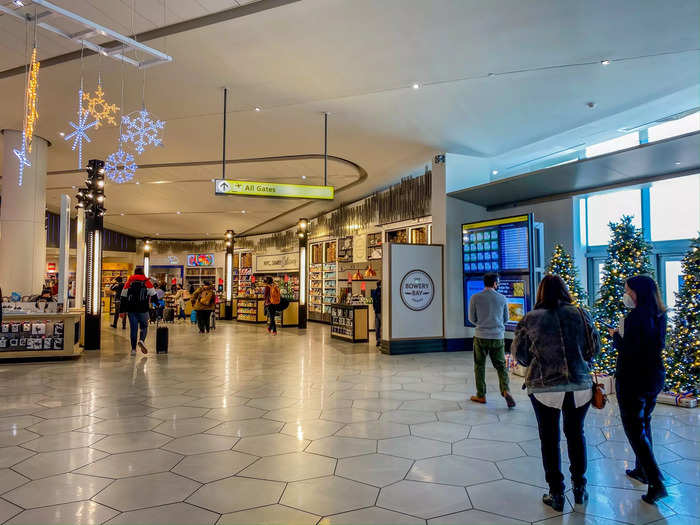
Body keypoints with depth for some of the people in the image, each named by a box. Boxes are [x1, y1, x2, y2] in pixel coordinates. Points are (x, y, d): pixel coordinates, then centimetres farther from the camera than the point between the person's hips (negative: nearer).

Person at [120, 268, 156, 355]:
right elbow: (153, 295, 2)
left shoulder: (129, 282, 11)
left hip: (131, 309, 2)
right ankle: (141, 340, -17)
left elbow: (123, 297, 10)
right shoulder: (147, 281, 5)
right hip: (142, 309, -2)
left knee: (133, 328, 8)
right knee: (144, 326, 11)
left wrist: (122, 311, 13)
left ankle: (133, 349, 6)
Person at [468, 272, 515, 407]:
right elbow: (506, 319, 10)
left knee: (479, 366, 11)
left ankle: (481, 395, 16)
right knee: (501, 365, 11)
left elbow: (472, 319, 2)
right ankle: (506, 390, -8)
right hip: (498, 337, 1)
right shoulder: (502, 298, 0)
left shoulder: (475, 298, -4)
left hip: (481, 337, -1)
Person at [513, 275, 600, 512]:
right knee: (576, 434, 21)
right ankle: (579, 488, 31)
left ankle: (556, 494, 18)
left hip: (544, 388, -2)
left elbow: (519, 353, 0)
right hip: (580, 386, 2)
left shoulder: (530, 318, -5)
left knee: (549, 439, 11)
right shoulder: (580, 313, 0)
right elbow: (595, 347, 7)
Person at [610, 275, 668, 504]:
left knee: (635, 430, 0)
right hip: (654, 378, 9)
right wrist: (623, 334, 8)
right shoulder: (659, 315, 5)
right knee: (644, 423, 22)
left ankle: (656, 483, -1)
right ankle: (642, 470, 36)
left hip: (633, 380, -9)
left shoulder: (636, 316, -21)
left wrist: (615, 335, -6)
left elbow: (627, 351, -23)